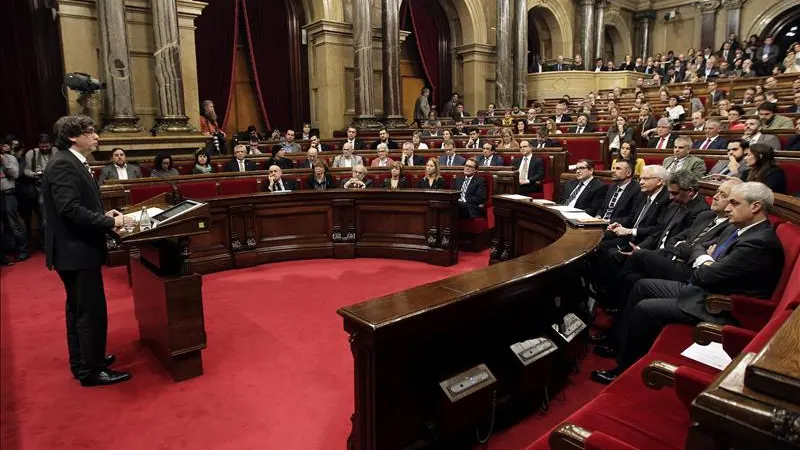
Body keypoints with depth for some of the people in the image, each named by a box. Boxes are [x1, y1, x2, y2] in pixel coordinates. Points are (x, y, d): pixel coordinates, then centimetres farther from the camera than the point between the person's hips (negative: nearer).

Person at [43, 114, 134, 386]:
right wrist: (111, 222, -23)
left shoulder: (74, 163, 13)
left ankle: (82, 362, 34)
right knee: (92, 311, -2)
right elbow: (71, 209, -27)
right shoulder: (63, 164, -18)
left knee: (79, 309, 20)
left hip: (78, 248, 11)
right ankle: (91, 370, 11)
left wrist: (104, 214, 2)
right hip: (76, 250, -11)